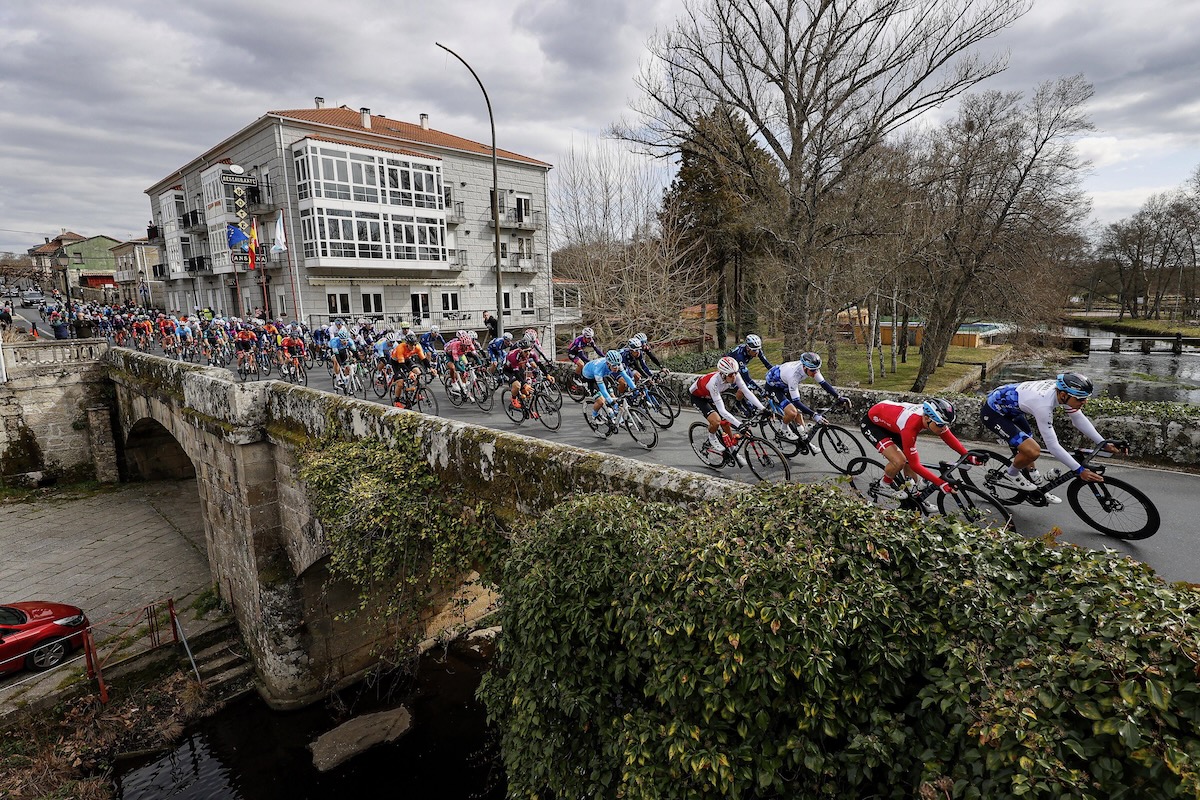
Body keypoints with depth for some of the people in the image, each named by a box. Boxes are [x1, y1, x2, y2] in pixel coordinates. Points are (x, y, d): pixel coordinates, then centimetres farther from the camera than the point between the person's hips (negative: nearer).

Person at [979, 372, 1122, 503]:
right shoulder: (1043, 405, -34)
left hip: (1009, 406, 10)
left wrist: (1104, 444, 3)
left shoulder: (1062, 389, -11)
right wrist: (1079, 471, -21)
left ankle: (1036, 482, 39)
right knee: (1033, 451, -17)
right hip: (992, 413, -10)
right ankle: (1010, 476, 9)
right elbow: (1053, 446, -26)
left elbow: (1079, 419, 5)